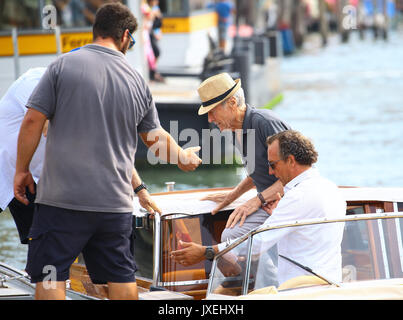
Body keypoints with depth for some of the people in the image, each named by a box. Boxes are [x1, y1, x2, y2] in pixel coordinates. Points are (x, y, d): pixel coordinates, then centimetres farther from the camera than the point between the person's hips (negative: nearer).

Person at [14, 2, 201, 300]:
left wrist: (22, 169, 5)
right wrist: (183, 157, 38)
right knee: (121, 277, 12)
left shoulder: (64, 64, -3)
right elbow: (156, 137, 18)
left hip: (62, 198, -3)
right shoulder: (137, 81, 7)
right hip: (115, 201, 3)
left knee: (50, 278, 0)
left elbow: (33, 121, -7)